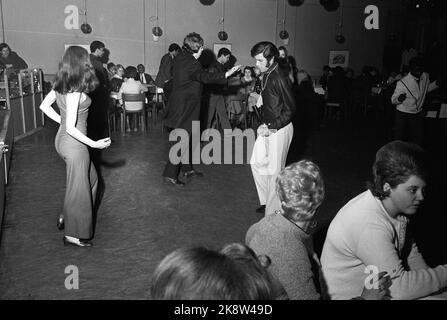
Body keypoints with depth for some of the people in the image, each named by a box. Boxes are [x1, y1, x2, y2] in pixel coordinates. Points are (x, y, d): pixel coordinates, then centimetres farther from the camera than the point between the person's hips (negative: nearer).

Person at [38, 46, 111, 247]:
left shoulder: (60, 85, 1)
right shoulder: (75, 92, -25)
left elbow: (44, 106, 13)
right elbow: (71, 128, -26)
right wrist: (94, 144, -22)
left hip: (62, 139, 9)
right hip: (73, 143, -9)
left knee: (91, 178, 24)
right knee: (78, 188, 7)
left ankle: (67, 217, 33)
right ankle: (73, 234, 22)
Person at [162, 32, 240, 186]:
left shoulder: (180, 58, 9)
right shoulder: (191, 64, -21)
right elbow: (206, 77, -26)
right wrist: (227, 74, -24)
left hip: (179, 104, 10)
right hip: (185, 108, -10)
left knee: (186, 139, 19)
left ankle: (188, 169, 31)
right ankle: (169, 175, -1)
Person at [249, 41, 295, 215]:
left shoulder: (280, 79, -20)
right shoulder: (266, 76, 6)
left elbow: (290, 109, -18)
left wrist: (271, 127, -21)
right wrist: (264, 124, 2)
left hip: (279, 129, -9)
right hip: (268, 127, 9)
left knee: (275, 170, 1)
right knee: (257, 163, 15)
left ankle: (273, 211, 15)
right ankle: (266, 201, 30)